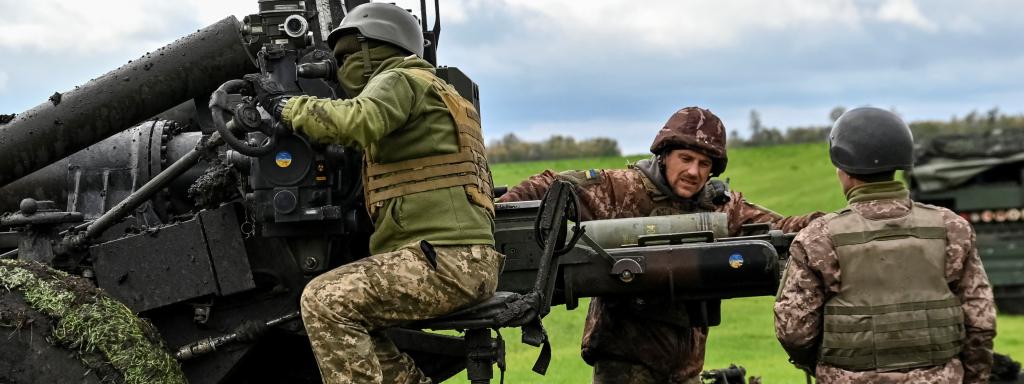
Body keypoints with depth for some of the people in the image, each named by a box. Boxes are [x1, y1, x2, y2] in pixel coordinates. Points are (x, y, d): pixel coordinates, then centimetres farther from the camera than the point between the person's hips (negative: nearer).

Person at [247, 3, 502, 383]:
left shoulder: (399, 80, -1)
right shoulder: (434, 91, 31)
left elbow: (358, 120, -23)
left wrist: (282, 104, -11)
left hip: (446, 258, -10)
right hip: (465, 263, 10)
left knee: (324, 301, -17)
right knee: (355, 323, 17)